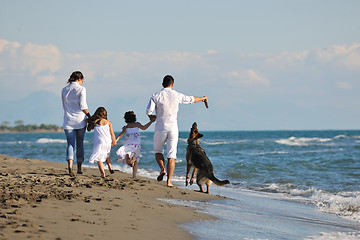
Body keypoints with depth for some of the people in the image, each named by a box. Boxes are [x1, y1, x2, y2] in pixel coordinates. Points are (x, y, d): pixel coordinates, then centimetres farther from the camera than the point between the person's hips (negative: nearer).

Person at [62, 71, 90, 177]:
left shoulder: (64, 90, 9)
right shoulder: (81, 89, -6)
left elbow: (64, 106, 14)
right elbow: (83, 106, -11)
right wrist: (89, 116, 0)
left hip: (68, 120, 3)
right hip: (80, 120, -3)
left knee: (70, 144, -1)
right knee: (80, 143, 11)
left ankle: (70, 166, -25)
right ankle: (79, 168, 18)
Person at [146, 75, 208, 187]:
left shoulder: (156, 96, -4)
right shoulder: (177, 96, 0)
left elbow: (148, 111, -11)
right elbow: (191, 99, 15)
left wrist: (151, 117, 13)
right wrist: (203, 98, 34)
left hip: (160, 128, -1)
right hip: (173, 129, 1)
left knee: (158, 151, 21)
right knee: (171, 156, 2)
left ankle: (162, 169, -2)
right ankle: (169, 181, -3)